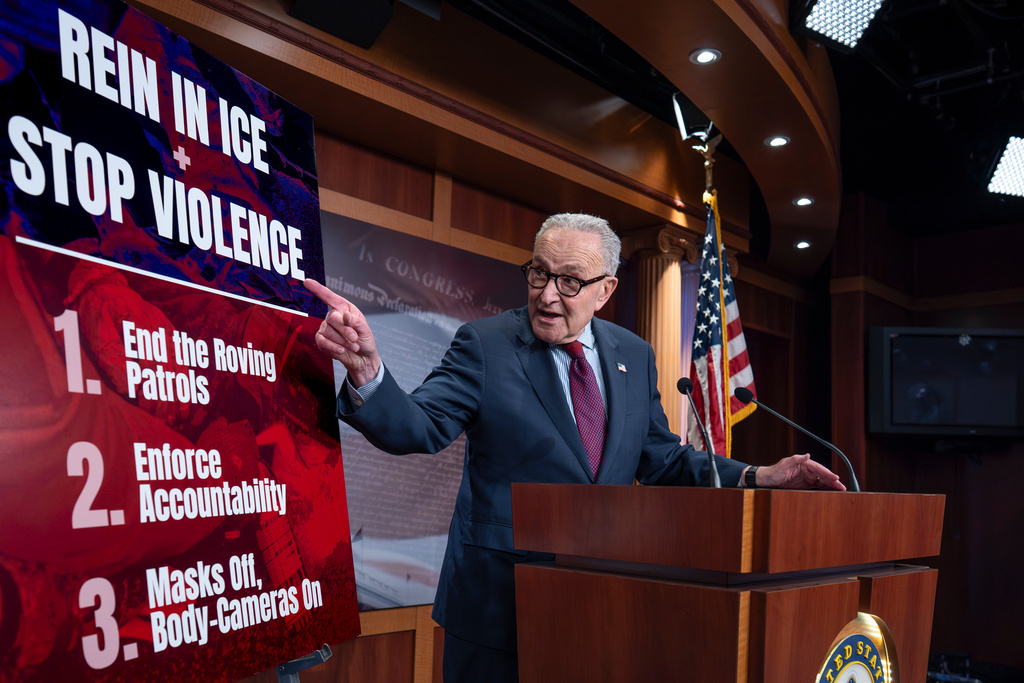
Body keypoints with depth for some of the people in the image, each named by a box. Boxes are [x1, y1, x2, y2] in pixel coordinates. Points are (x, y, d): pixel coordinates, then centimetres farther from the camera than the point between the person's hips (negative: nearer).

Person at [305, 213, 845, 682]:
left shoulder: (634, 355, 6)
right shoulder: (484, 345, -7)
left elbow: (660, 458, 12)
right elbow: (419, 426, -16)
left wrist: (755, 478, 0)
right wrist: (368, 370, -35)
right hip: (501, 604, -4)